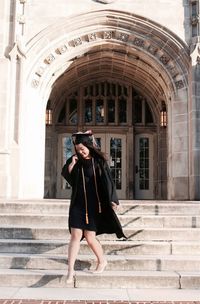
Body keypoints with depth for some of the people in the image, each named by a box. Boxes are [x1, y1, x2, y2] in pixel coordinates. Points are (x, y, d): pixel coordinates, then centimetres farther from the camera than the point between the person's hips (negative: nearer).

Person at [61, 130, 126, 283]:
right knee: (75, 235, -5)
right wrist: (72, 164, -10)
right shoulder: (75, 160, 5)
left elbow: (108, 180, -4)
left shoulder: (99, 161, -4)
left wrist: (112, 200, -9)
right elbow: (65, 174, 6)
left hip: (94, 204, -3)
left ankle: (102, 261, 27)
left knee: (90, 237, 1)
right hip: (78, 203, 3)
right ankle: (71, 270, -1)